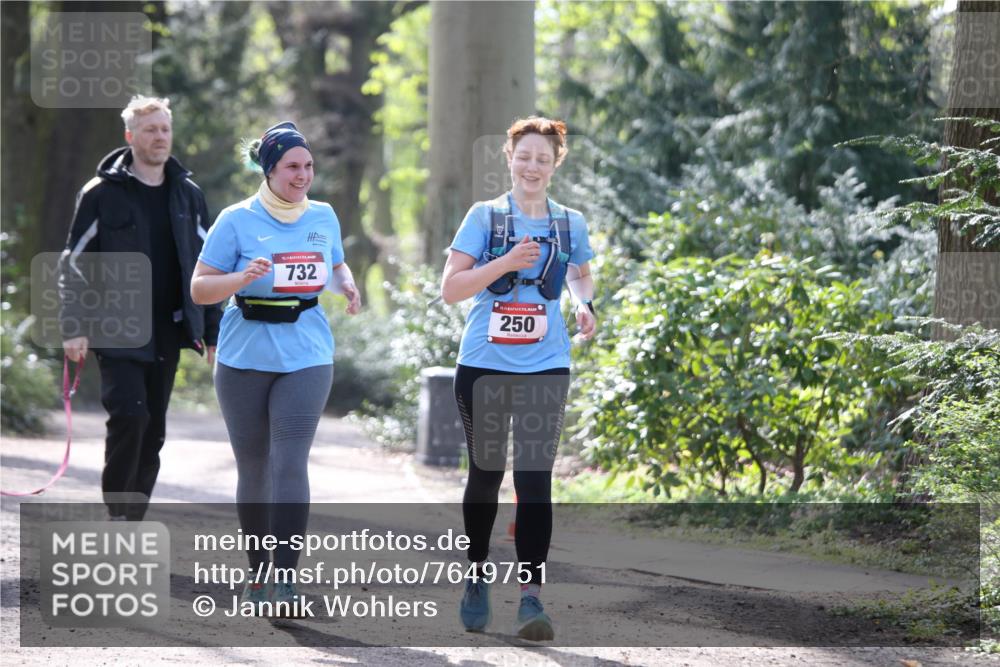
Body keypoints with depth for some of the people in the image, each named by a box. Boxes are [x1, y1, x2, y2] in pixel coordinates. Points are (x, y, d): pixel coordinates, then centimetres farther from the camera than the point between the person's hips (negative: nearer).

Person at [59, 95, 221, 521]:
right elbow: (74, 264, -2)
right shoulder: (102, 194, -2)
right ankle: (119, 515, -9)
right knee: (129, 415, -20)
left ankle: (133, 523, 14)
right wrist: (74, 329, -12)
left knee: (153, 431, 6)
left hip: (167, 331, 4)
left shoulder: (187, 195, 10)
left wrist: (213, 331, 8)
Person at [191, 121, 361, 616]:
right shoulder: (237, 221, -4)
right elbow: (199, 288, -5)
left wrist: (347, 284, 0)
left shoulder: (323, 217, 7)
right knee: (253, 469, 8)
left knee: (290, 463, -13)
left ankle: (284, 583, -17)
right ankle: (258, 578, 22)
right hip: (245, 360, -1)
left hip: (305, 358, 1)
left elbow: (336, 265, 24)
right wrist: (243, 278, -23)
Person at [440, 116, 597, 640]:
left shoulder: (570, 224, 6)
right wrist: (506, 262, -19)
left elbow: (580, 275, 25)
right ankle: (478, 577, 29)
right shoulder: (485, 217, -1)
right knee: (485, 474, 10)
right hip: (484, 365, -1)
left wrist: (585, 304, 2)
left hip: (545, 368, 1)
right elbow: (450, 289, -6)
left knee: (535, 479, -9)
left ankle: (531, 596, -11)